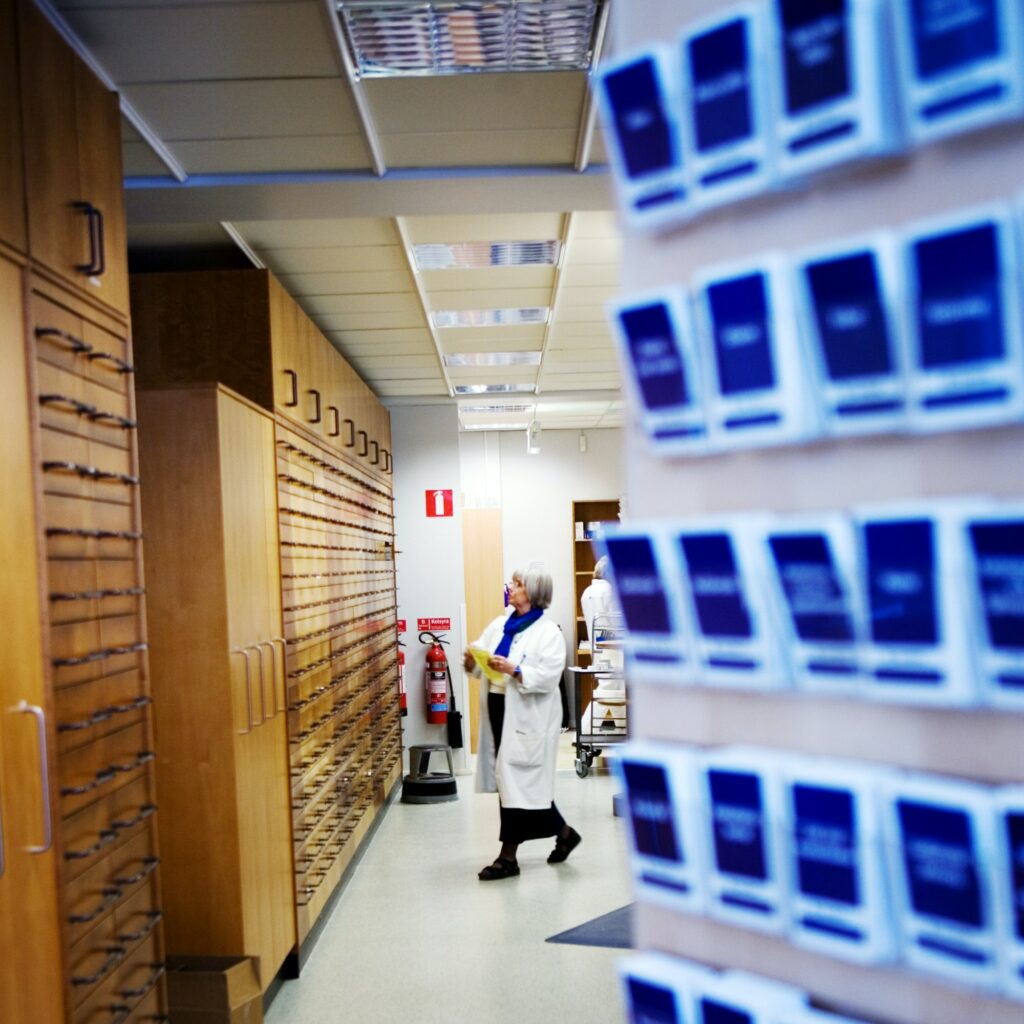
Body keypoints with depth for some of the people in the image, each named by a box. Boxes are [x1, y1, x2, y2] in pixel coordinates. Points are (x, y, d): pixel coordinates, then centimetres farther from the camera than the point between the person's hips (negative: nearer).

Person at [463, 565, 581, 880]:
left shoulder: (548, 632, -9)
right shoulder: (499, 624, 13)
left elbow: (548, 677, -19)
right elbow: (482, 663, 12)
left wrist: (513, 670, -29)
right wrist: (472, 661, -10)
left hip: (527, 718, -7)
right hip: (497, 710, 7)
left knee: (517, 782, -2)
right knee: (525, 783, 13)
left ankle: (508, 856, 7)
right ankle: (563, 833, 30)